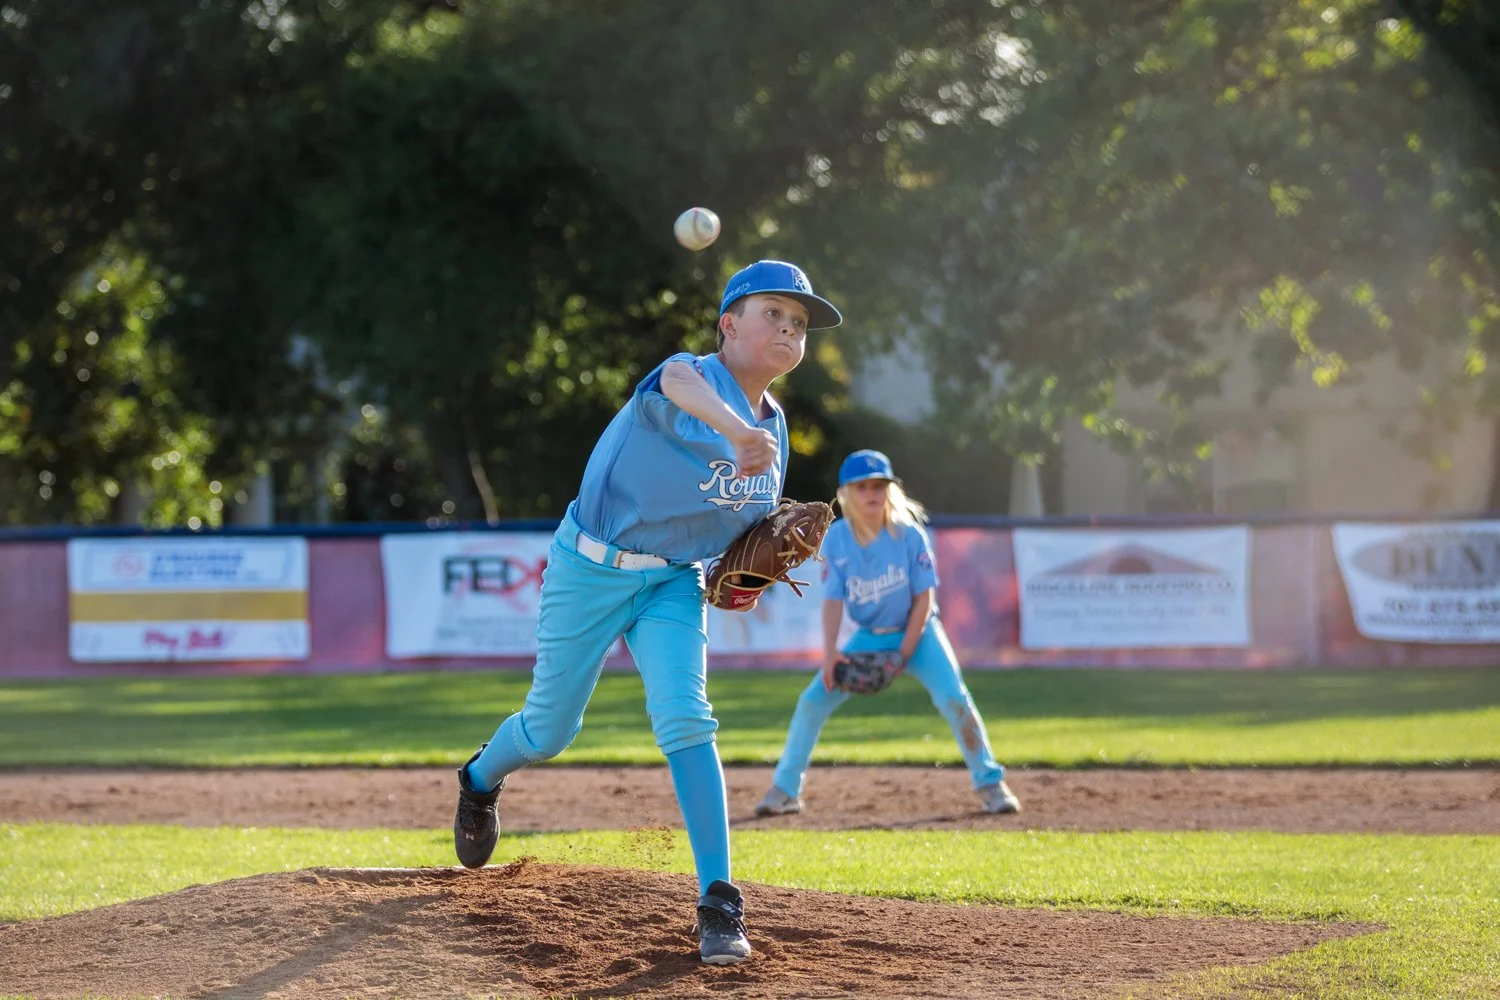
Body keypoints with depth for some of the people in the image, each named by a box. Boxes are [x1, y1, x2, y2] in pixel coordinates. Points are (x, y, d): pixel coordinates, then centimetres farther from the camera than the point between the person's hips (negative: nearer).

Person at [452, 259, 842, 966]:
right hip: (590, 569, -4)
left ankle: (718, 903, -18)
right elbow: (679, 383, -49)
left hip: (673, 583, 4)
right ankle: (481, 781, 46)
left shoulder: (773, 429, 2)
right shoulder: (694, 378, -21)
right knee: (550, 730, 9)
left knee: (685, 719, -18)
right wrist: (736, 430, -71)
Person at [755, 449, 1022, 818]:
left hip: (917, 633, -2)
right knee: (814, 699, -7)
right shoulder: (836, 540, -12)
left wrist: (904, 653, -19)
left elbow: (923, 599, -13)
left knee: (953, 698, -22)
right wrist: (830, 651, -26)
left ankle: (990, 784, -8)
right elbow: (833, 600, -12)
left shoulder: (909, 535, -18)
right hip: (868, 636, 3)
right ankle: (785, 790, 5)